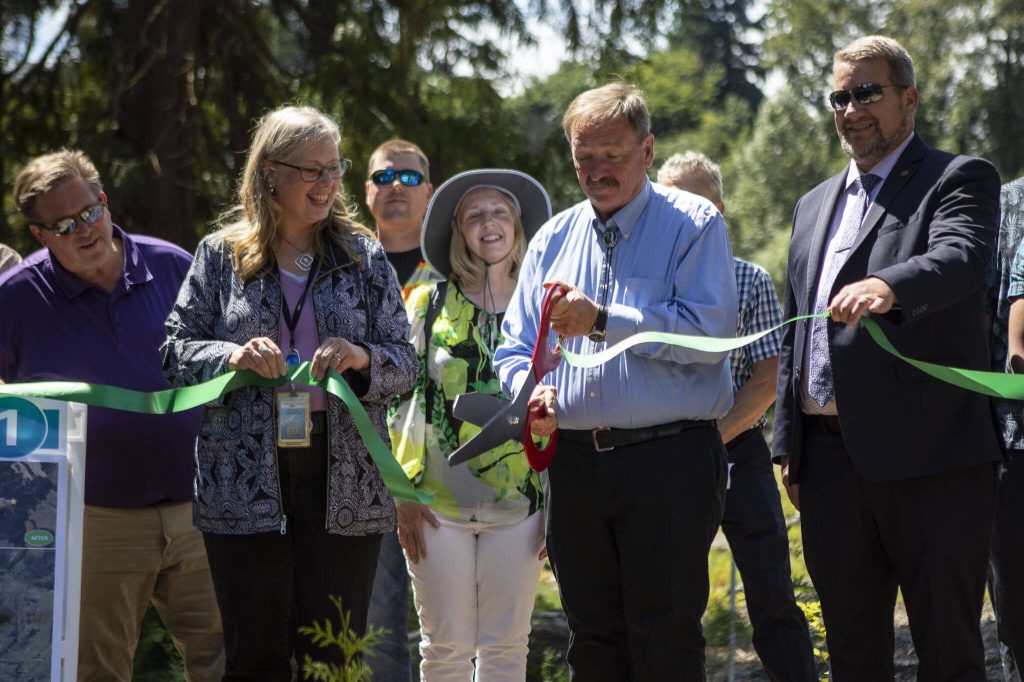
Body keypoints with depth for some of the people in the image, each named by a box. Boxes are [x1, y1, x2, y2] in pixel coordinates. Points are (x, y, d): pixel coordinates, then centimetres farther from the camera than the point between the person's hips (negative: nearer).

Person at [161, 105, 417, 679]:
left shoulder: (363, 255, 10)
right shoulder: (221, 255, 8)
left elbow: (406, 362, 8)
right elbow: (175, 352, 5)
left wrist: (362, 358, -13)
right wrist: (232, 357, -14)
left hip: (343, 481, 1)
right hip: (246, 485, -1)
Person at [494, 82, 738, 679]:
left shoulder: (693, 224, -1)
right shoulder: (554, 238, 16)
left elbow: (711, 330, -16)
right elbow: (515, 348, 18)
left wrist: (604, 321, -17)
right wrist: (530, 391, -5)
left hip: (669, 463, -5)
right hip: (576, 465, 6)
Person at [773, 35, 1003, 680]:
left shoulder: (960, 179, 1)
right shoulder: (814, 205, 22)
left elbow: (960, 259, -21)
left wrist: (886, 286, -42)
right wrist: (789, 445, 15)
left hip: (931, 459, -6)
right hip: (830, 456, 6)